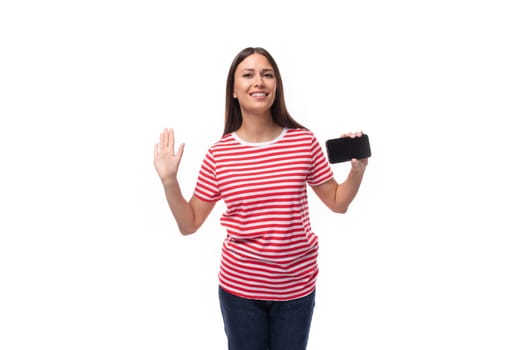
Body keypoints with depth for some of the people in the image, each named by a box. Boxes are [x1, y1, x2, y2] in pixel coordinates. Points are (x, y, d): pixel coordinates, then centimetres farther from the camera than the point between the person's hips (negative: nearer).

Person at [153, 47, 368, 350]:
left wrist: (358, 168, -13)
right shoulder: (218, 155, -8)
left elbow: (338, 202, 2)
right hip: (239, 287, 0)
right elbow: (190, 224, -1)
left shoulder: (304, 142, -8)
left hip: (296, 287, 0)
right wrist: (169, 181, -13)